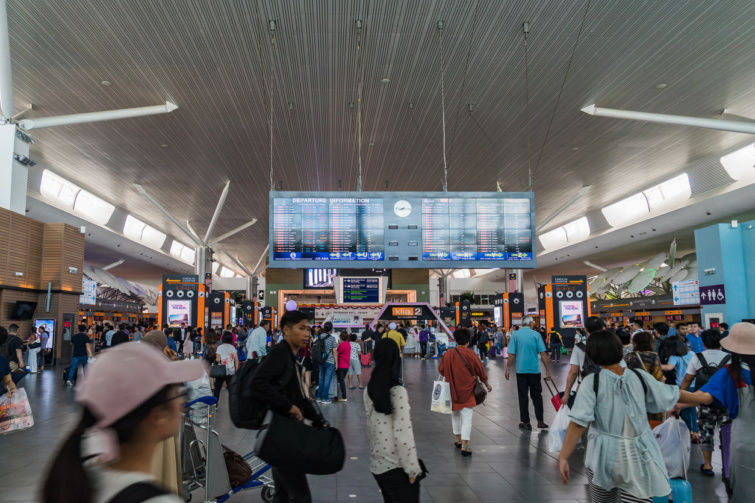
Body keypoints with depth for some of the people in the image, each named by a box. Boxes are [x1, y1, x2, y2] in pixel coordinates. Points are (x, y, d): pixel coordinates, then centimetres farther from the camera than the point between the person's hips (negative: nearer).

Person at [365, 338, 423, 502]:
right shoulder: (398, 391, -17)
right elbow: (403, 433, -18)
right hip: (395, 466, -7)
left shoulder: (370, 389, 2)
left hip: (376, 463, 7)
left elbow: (370, 424, 8)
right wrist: (412, 468, -11)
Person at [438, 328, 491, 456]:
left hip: (452, 389, 4)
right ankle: (464, 446, -7)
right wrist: (487, 384, 11)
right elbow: (480, 370, -5)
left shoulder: (448, 354, -5)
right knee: (467, 418, -1)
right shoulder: (470, 354, -14)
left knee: (455, 413, 23)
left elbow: (441, 370, 6)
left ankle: (457, 439, 35)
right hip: (467, 391, -4)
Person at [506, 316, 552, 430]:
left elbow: (511, 354, -5)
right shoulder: (536, 334, -4)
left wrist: (508, 368, 3)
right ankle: (540, 421, 10)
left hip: (521, 370, 0)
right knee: (537, 395, 11)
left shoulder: (516, 335, -2)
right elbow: (543, 354, -7)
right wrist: (547, 370, -2)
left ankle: (525, 422, 10)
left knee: (523, 397, 6)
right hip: (534, 369, 0)